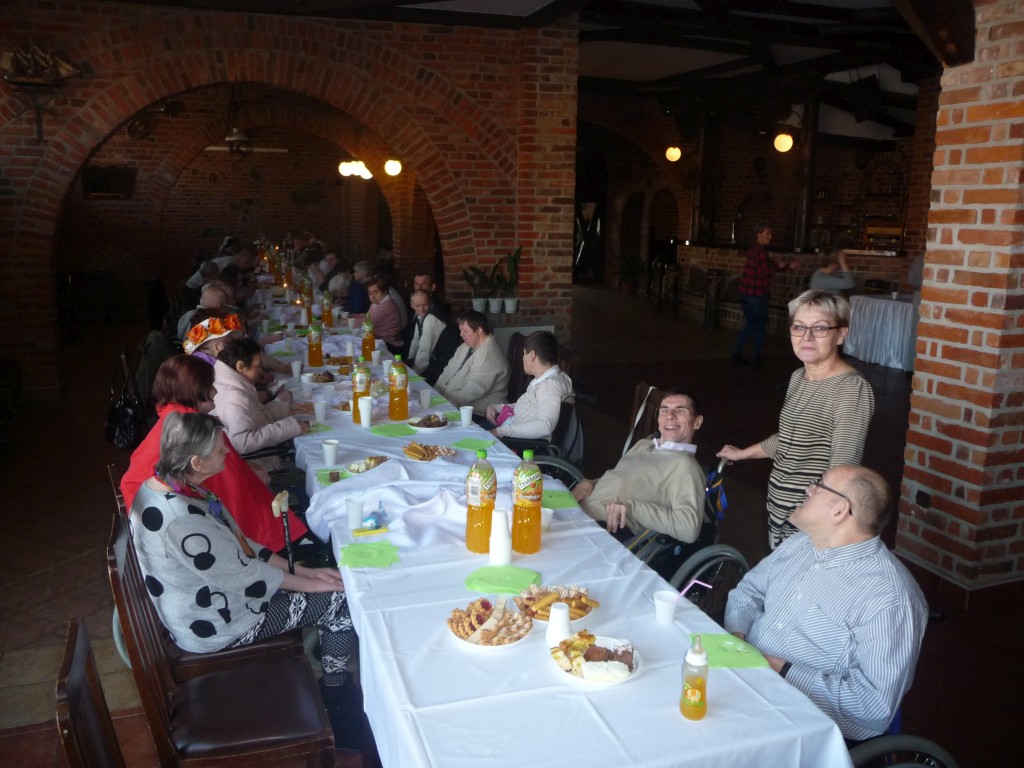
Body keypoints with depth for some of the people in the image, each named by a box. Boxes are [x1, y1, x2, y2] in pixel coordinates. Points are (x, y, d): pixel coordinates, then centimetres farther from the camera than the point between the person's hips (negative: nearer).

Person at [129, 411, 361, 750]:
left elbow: (237, 543, 3)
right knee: (340, 599, -5)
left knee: (320, 582, 12)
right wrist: (309, 583, -10)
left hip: (211, 593, 9)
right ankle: (335, 696, 17)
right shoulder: (180, 519, -35)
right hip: (213, 624, -9)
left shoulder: (165, 486, -4)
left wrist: (301, 570, 0)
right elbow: (241, 574, -24)